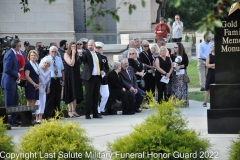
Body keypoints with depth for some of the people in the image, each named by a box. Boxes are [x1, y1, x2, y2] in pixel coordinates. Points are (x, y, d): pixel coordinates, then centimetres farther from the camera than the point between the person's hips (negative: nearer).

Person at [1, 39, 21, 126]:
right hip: (9, 82, -10)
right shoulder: (10, 54, -18)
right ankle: (8, 122, 2)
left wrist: (17, 74, 4)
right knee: (9, 104, -3)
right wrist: (17, 74, -13)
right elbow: (7, 70, -23)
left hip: (13, 82, 10)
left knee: (15, 103, 15)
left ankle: (13, 121, 21)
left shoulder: (13, 54, 12)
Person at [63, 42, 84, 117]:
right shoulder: (66, 54, -4)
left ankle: (74, 110, 8)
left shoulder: (77, 55, 13)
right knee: (70, 93, -6)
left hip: (76, 76, 6)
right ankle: (70, 111, -3)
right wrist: (73, 54, -14)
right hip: (69, 76, -6)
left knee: (75, 94, 5)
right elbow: (71, 64, -17)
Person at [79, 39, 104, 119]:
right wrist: (81, 55, -44)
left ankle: (95, 113, 13)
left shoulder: (98, 54, 16)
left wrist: (102, 70, 9)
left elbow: (101, 64, 27)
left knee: (96, 96, 8)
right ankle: (87, 114, -2)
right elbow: (83, 59, -23)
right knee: (89, 95, -5)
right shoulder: (86, 53, -2)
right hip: (89, 77, -6)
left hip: (97, 77, 6)